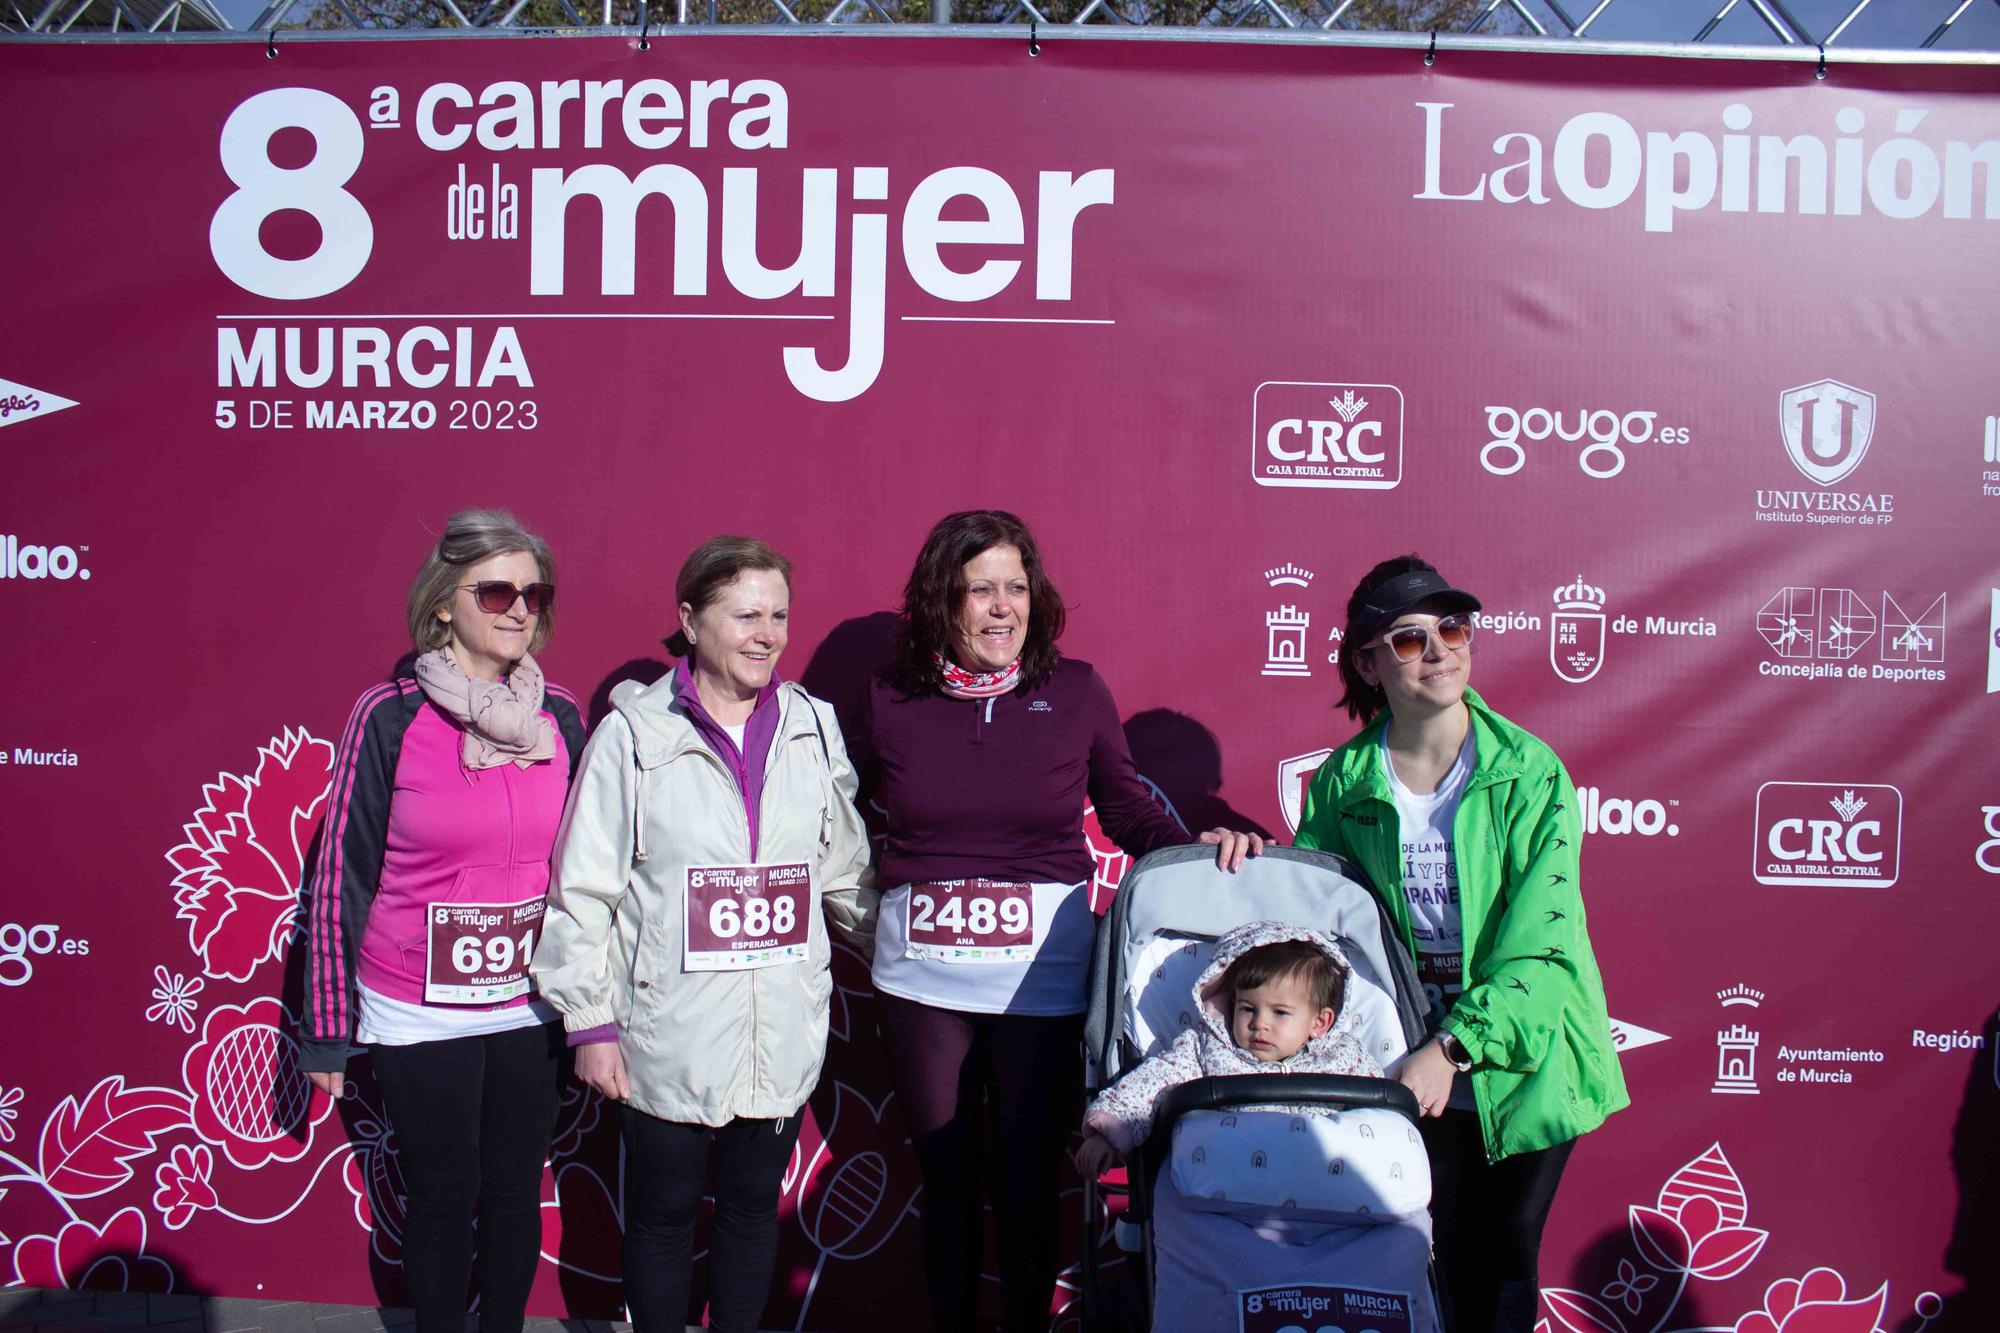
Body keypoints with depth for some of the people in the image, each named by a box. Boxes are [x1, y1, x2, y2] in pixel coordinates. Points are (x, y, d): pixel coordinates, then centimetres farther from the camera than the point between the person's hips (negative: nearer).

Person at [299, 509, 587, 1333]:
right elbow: (342, 873, -6)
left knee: (516, 1193, 14)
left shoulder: (559, 716, -1)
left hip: (528, 1009, 3)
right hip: (419, 1017, -3)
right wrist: (328, 1029, -3)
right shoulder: (391, 716, -11)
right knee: (442, 1197, 11)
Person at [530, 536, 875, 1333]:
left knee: (753, 1206, 17)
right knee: (663, 1213, 13)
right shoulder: (634, 735, -9)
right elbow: (584, 889, -6)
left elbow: (845, 872, 12)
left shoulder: (813, 730, 2)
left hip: (782, 1032, 3)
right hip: (668, 1035, -3)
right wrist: (589, 1023, -6)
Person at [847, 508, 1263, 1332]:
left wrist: (1198, 848, -13)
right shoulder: (891, 700, 1)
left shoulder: (1075, 692, -2)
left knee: (1028, 1181, 8)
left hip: (1042, 975, -1)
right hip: (921, 977, 2)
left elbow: (1128, 810, 3)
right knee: (946, 1177, 15)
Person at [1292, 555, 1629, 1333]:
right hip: (1414, 1066, 2)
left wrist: (1456, 1048, -25)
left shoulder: (1530, 772, -12)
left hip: (1521, 1061, -1)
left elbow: (1539, 943, -17)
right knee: (1427, 1265, 7)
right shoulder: (1344, 781, -4)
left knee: (1502, 1269, 9)